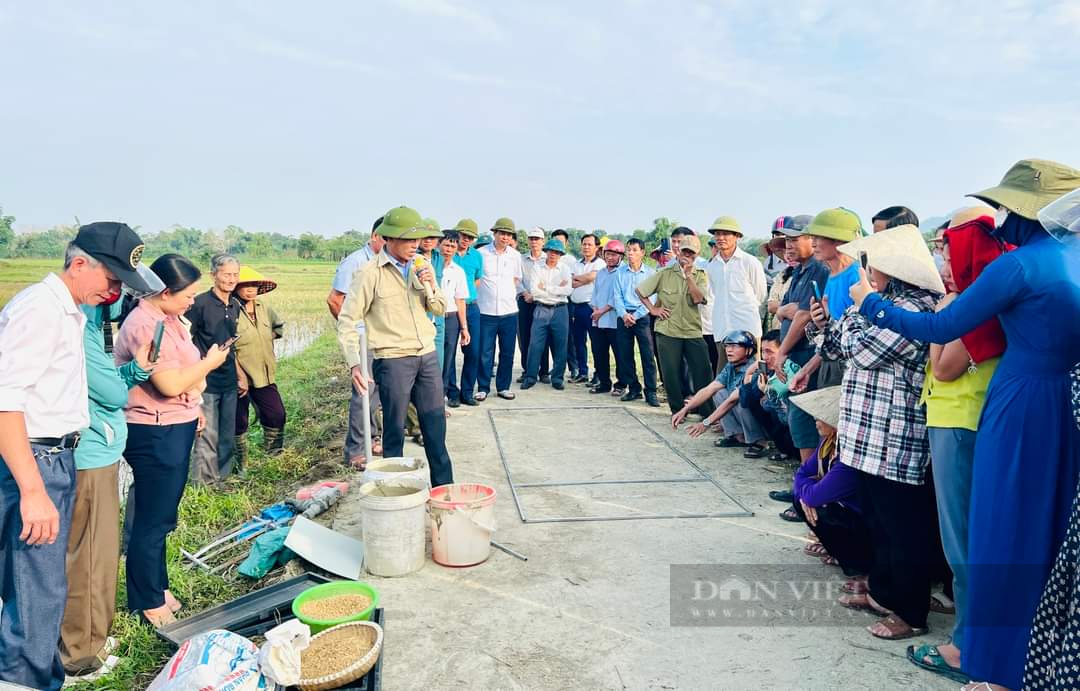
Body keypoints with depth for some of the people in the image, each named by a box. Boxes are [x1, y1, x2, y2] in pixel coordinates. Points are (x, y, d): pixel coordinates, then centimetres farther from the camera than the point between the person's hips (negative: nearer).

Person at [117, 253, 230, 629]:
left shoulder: (166, 318, 9)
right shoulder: (145, 325, -22)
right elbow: (170, 384, -27)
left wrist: (194, 408, 21)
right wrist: (209, 363, -13)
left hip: (174, 429, 10)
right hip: (155, 434, -10)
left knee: (160, 516, 20)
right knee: (153, 521, 3)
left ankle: (157, 587, 34)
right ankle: (148, 603, 17)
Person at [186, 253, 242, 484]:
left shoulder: (235, 306, 11)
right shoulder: (200, 303, -10)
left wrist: (240, 375, 21)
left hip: (229, 382, 7)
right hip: (206, 382, -7)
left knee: (227, 437, 13)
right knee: (208, 437, -3)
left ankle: (223, 480, 24)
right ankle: (203, 485, 8)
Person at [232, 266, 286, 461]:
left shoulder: (264, 308, 5)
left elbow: (279, 325, 27)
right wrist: (239, 376, -22)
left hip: (264, 376, 6)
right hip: (240, 378, -6)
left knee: (276, 416, 5)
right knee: (239, 422, 7)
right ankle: (241, 463, 24)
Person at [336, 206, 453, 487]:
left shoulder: (421, 268, 8)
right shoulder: (371, 274, -8)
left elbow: (440, 309, 12)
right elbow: (347, 320, -7)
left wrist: (431, 288, -8)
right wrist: (354, 363, -15)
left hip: (428, 356, 5)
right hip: (393, 360, -5)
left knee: (436, 426, 11)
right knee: (395, 430, 5)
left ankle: (444, 487, 23)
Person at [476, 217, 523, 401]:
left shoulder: (515, 255, 7)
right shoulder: (481, 253, -3)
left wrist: (507, 293, 9)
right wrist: (485, 292, 1)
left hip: (509, 311, 3)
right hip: (486, 311, -3)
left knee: (507, 353, 8)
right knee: (485, 353, 1)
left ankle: (503, 387, 20)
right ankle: (483, 388, 13)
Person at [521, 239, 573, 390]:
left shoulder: (565, 269, 7)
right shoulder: (536, 269, 6)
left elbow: (568, 290, -8)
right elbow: (534, 290, -7)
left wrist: (545, 288, -9)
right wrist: (557, 289, -6)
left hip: (560, 310, 1)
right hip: (541, 309, 0)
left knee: (560, 346, 3)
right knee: (535, 344, -3)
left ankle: (557, 378, 14)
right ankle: (530, 377, 7)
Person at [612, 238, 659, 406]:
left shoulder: (650, 272, 1)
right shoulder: (620, 272, 9)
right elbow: (617, 296, 5)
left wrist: (635, 316, -10)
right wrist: (624, 314, -10)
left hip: (642, 317, -3)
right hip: (623, 317, 3)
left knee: (648, 356, -7)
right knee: (625, 355, 5)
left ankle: (651, 393, -2)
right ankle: (634, 389, 16)